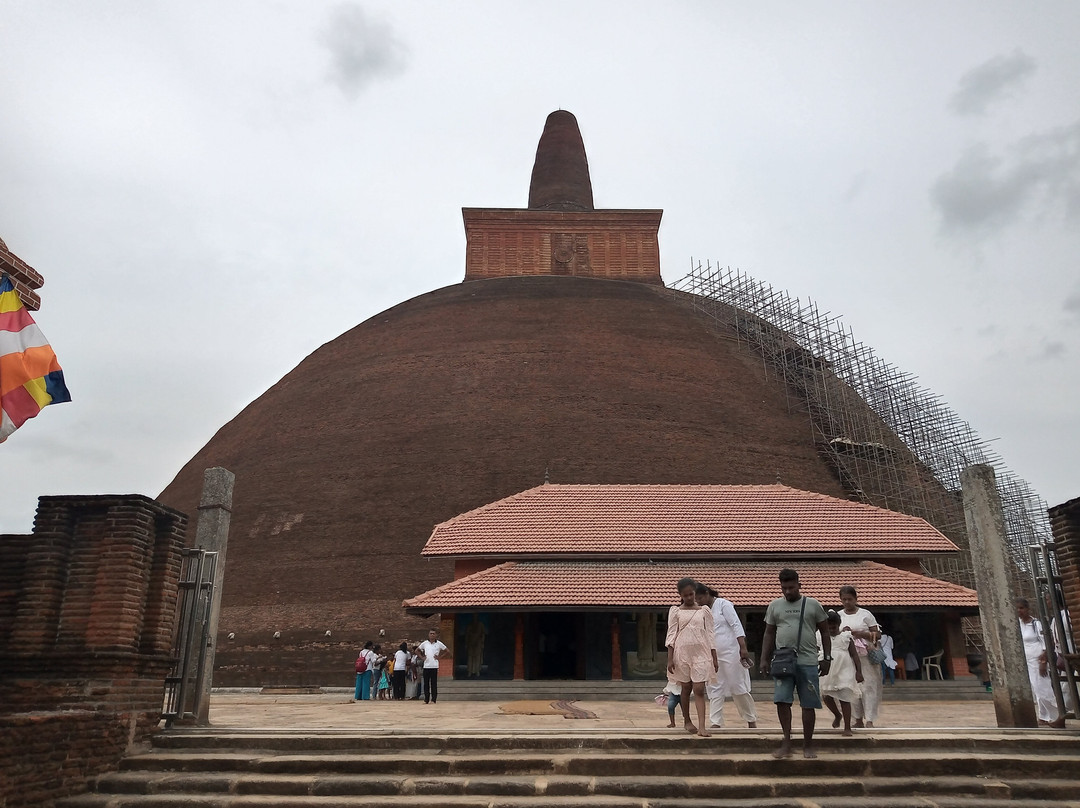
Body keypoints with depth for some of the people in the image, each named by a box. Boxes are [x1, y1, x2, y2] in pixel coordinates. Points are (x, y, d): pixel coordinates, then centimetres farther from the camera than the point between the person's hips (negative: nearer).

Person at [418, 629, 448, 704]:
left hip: (435, 666, -2)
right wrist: (422, 657, 5)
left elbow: (447, 650, 7)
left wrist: (439, 657, 0)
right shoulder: (425, 643, 7)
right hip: (426, 666, 2)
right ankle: (426, 700, 11)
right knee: (426, 683, 4)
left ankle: (433, 700, 4)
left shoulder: (439, 643, 2)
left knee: (434, 684, 0)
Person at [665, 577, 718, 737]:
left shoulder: (704, 610, 7)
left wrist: (714, 658, 3)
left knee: (699, 689, -9)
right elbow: (671, 634, 1)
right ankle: (686, 721, 27)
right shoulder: (675, 611, 4)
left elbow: (710, 634, 7)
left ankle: (702, 726, -13)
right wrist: (670, 659, -5)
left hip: (701, 653, 0)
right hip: (682, 652, 0)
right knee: (686, 688, 10)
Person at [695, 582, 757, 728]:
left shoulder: (723, 604, -6)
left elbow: (736, 625, -12)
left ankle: (751, 720, 16)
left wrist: (743, 648, -20)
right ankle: (716, 723, 7)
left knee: (738, 688, 1)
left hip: (730, 652, -6)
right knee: (714, 690, 3)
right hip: (712, 656, 6)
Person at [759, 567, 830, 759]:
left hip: (807, 662, -1)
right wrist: (764, 659, 5)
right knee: (782, 700, -6)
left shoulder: (813, 605, 4)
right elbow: (769, 634, 11)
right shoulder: (774, 606, 8)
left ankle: (808, 745, 16)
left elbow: (825, 632, 9)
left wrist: (826, 658, 3)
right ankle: (786, 742, 4)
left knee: (808, 704, 3)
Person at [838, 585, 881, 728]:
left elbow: (877, 635, -2)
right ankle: (858, 719, 16)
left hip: (866, 656, -3)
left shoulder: (865, 614, 0)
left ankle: (869, 720, 0)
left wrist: (859, 634, -15)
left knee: (868, 687, -5)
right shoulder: (838, 616, 8)